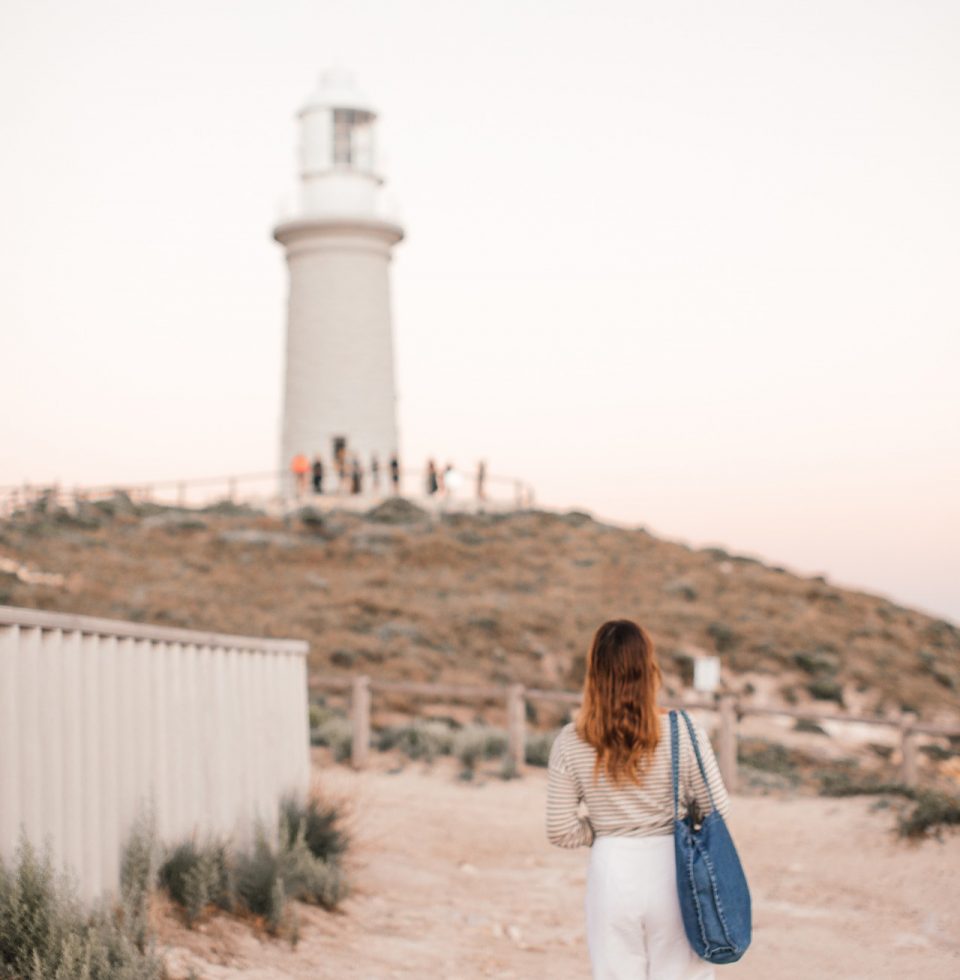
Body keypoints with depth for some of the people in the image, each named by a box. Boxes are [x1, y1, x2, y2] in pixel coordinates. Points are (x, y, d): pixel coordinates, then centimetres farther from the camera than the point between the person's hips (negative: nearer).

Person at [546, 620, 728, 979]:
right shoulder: (684, 734, -13)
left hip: (611, 872, 1)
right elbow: (717, 809, -3)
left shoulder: (570, 743, -8)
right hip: (671, 871, -1)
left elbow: (560, 831, -5)